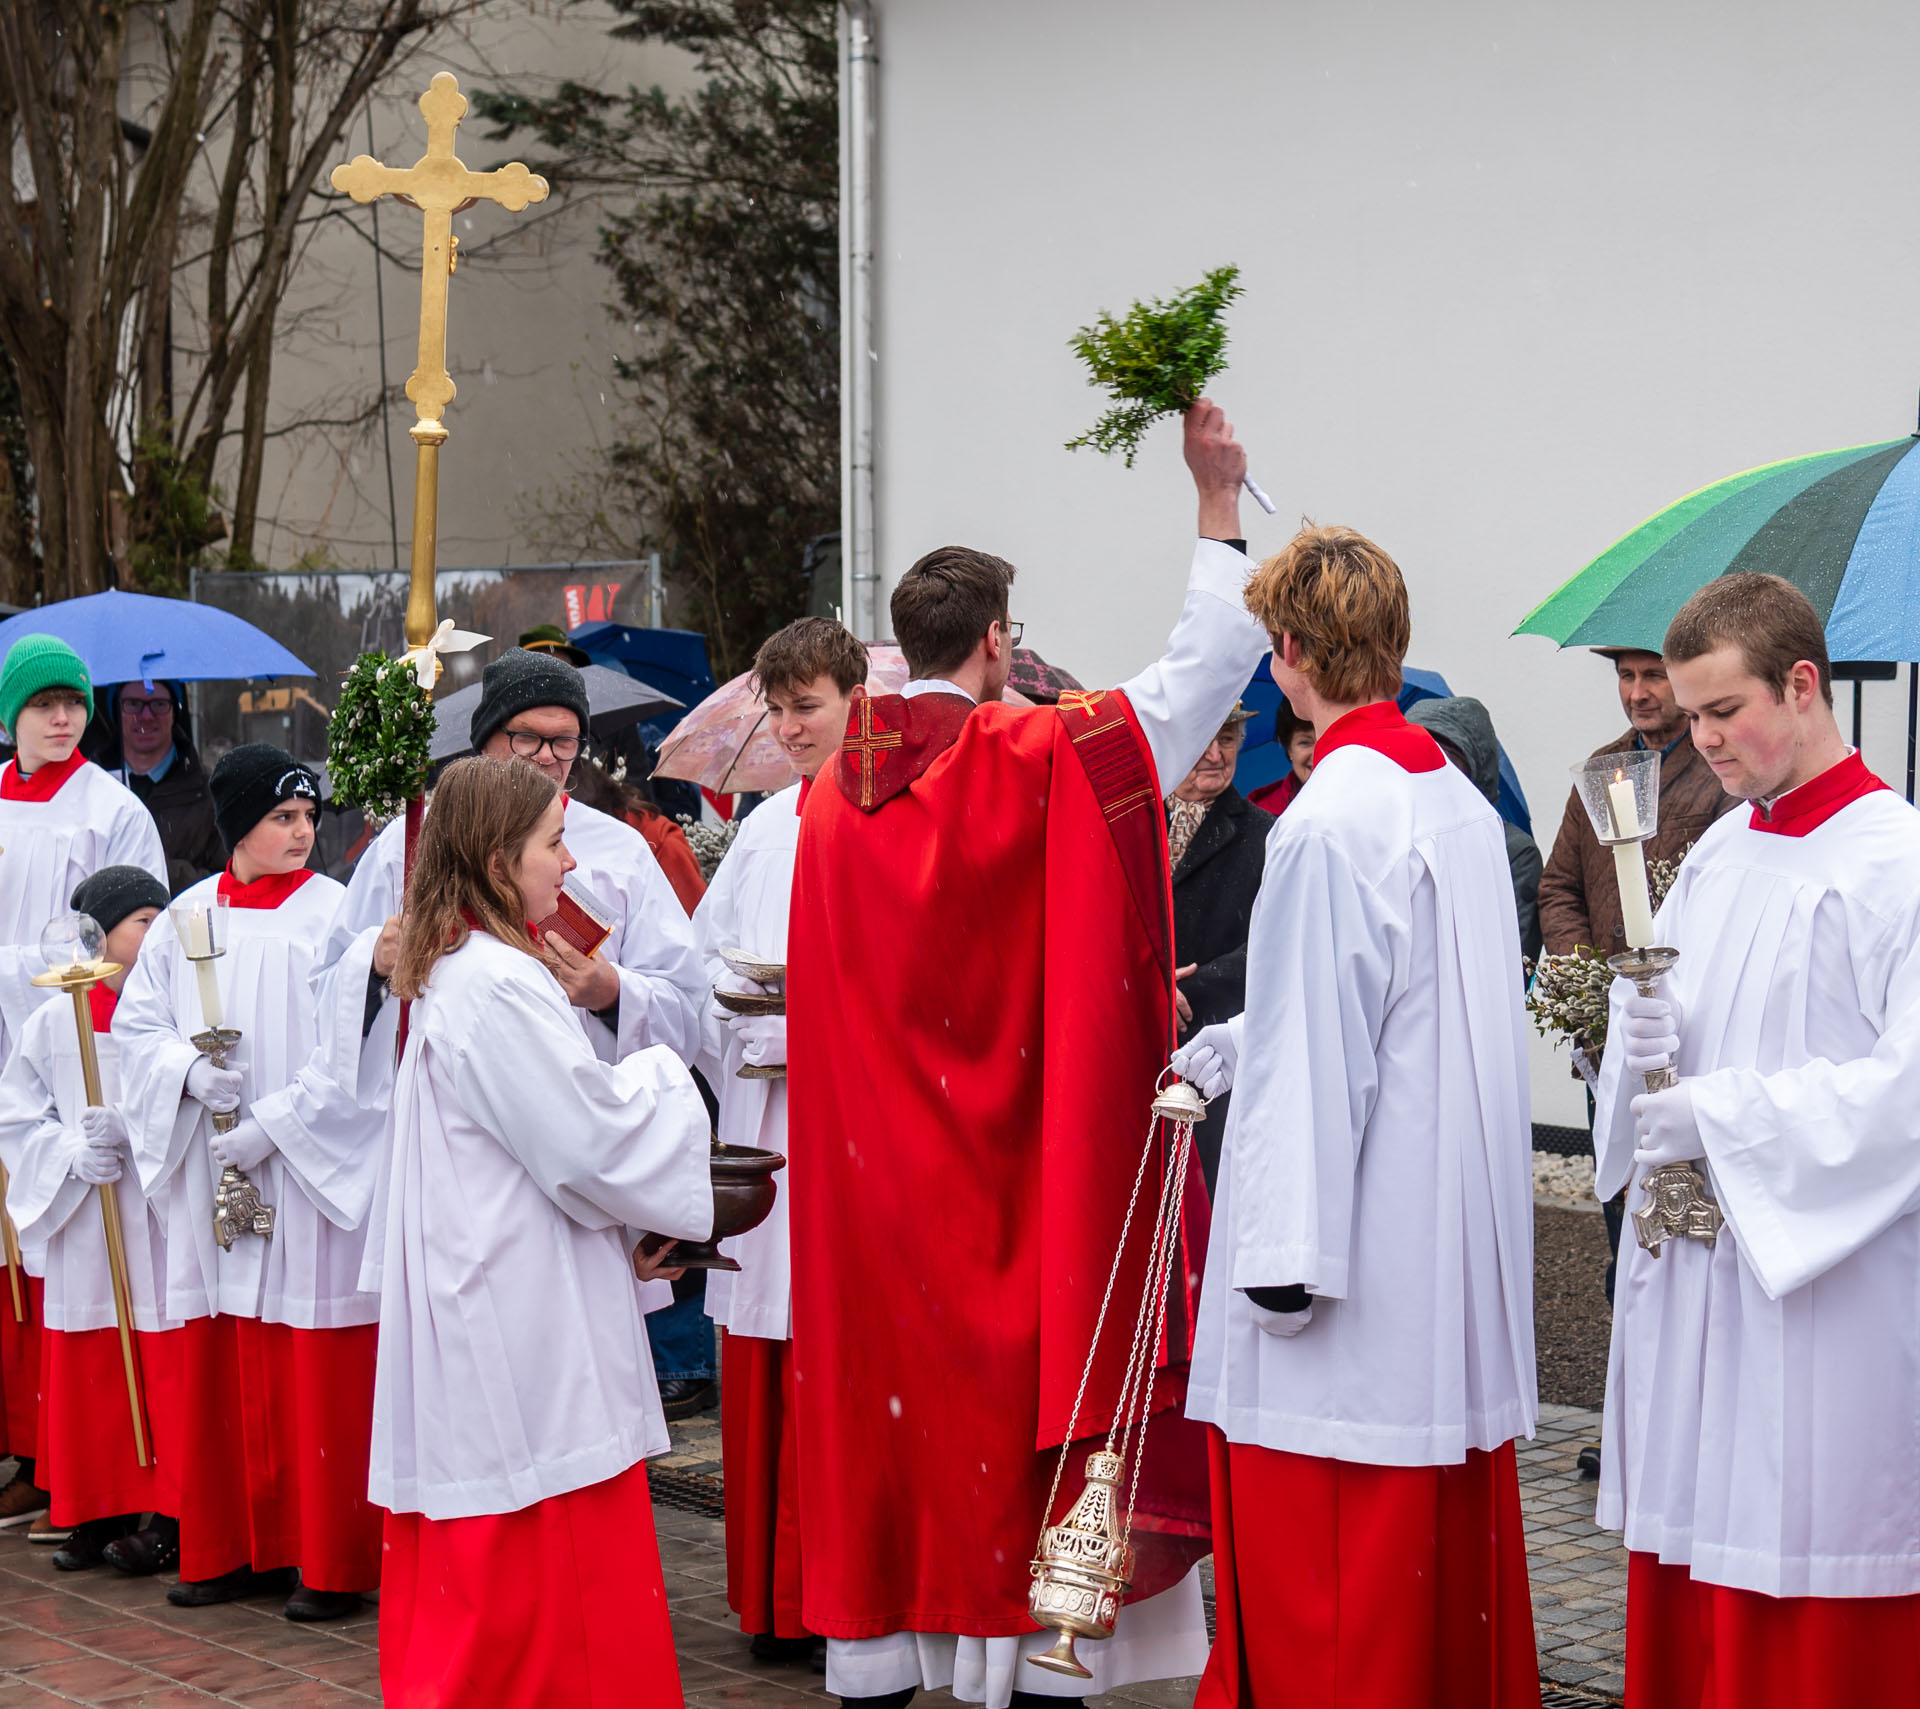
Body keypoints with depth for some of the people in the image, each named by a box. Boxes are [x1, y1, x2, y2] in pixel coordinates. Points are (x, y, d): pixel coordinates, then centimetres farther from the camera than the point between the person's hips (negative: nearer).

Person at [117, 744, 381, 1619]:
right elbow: (135, 1023, 9)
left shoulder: (337, 915, -4)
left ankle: (330, 1561, 7)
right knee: (220, 1368, 8)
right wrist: (190, 1070, -10)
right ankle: (237, 1547, 19)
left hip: (313, 1173, -4)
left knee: (318, 1375, -2)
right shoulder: (186, 917, 8)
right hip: (211, 1173, 4)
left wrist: (275, 1122, -15)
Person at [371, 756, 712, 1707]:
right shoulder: (501, 985, -18)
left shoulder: (451, 974, 14)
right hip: (526, 1331, -10)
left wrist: (619, 1228, 10)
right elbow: (592, 1139, -16)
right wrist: (661, 1076, 3)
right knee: (553, 1583, -4)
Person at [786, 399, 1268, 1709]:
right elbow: (1193, 681, -3)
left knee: (892, 1377, 10)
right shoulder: (1039, 761, -10)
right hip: (1017, 1159, -4)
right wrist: (1219, 509, 3)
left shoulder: (837, 791, 3)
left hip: (876, 1167, 4)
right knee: (1025, 1370, 3)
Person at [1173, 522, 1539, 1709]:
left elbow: (1318, 1054, -19)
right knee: (1449, 1524, 17)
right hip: (1461, 1231, 9)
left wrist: (1283, 1248, -15)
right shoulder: (1459, 798, 9)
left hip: (1362, 1225, -9)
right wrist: (1217, 1052, 31)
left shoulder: (1328, 823, -17)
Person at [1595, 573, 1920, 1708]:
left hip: (1820, 1295, -7)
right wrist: (1645, 1035, -6)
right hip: (1689, 1274, 7)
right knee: (1687, 1598, 10)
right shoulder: (1719, 855, 13)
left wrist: (1720, 1114, -17)